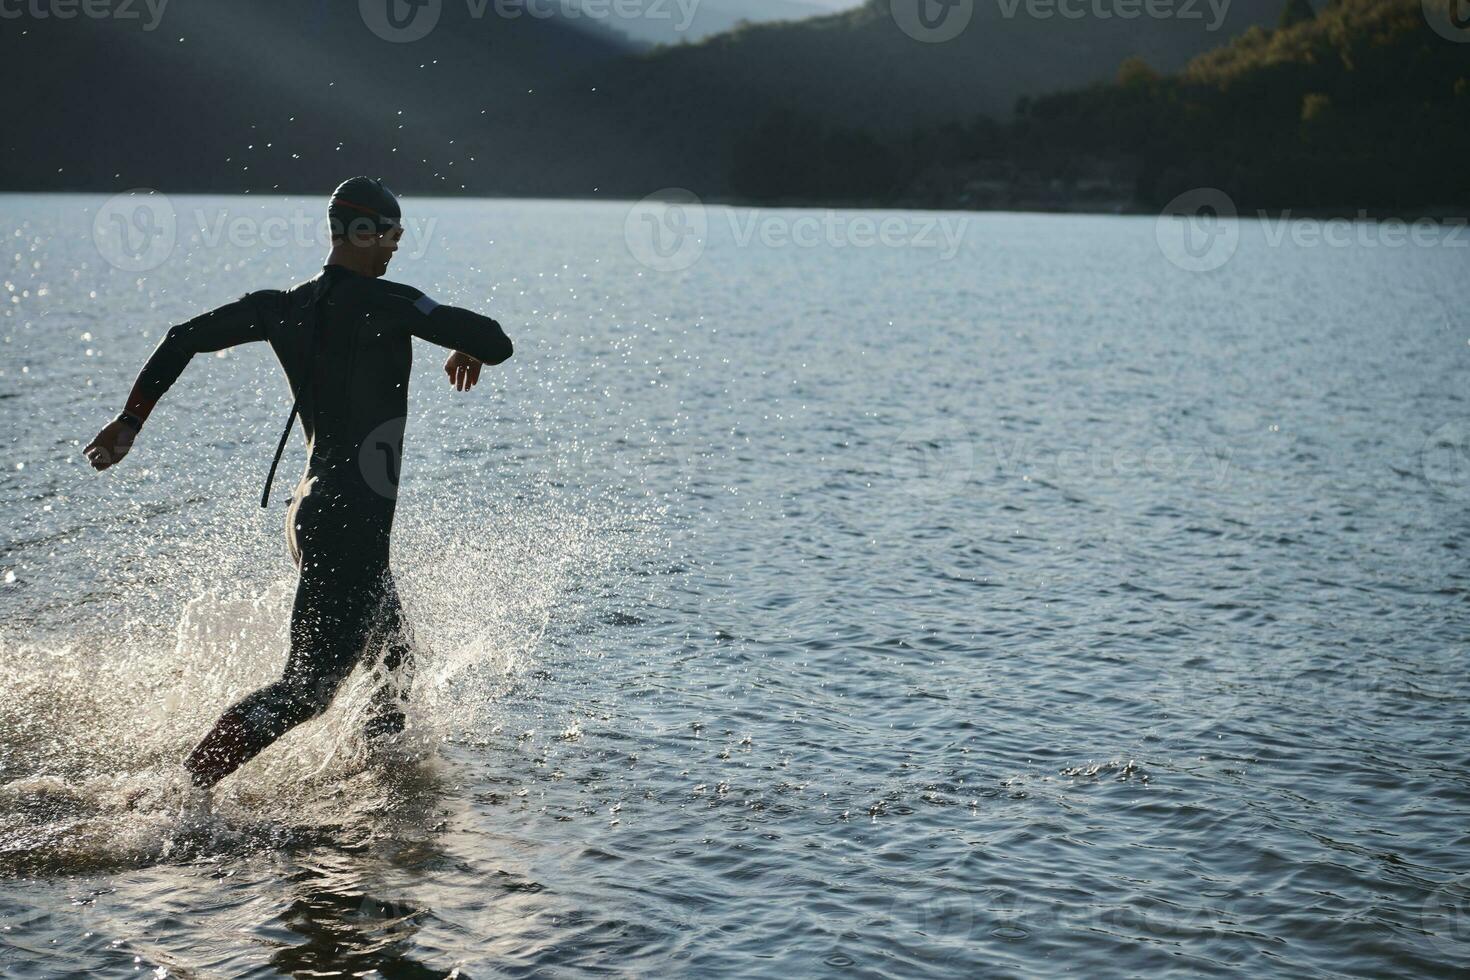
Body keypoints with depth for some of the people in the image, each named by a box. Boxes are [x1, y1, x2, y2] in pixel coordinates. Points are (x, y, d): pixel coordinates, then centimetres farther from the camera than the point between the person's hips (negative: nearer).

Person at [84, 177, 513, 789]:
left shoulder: (282, 307, 9)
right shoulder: (382, 302, -11)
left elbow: (183, 339, 11)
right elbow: (496, 342, -15)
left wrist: (129, 422, 19)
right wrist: (469, 350, 9)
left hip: (311, 514, 9)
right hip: (353, 524, -9)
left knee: (393, 655, 24)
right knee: (308, 687, -9)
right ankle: (187, 783, -16)